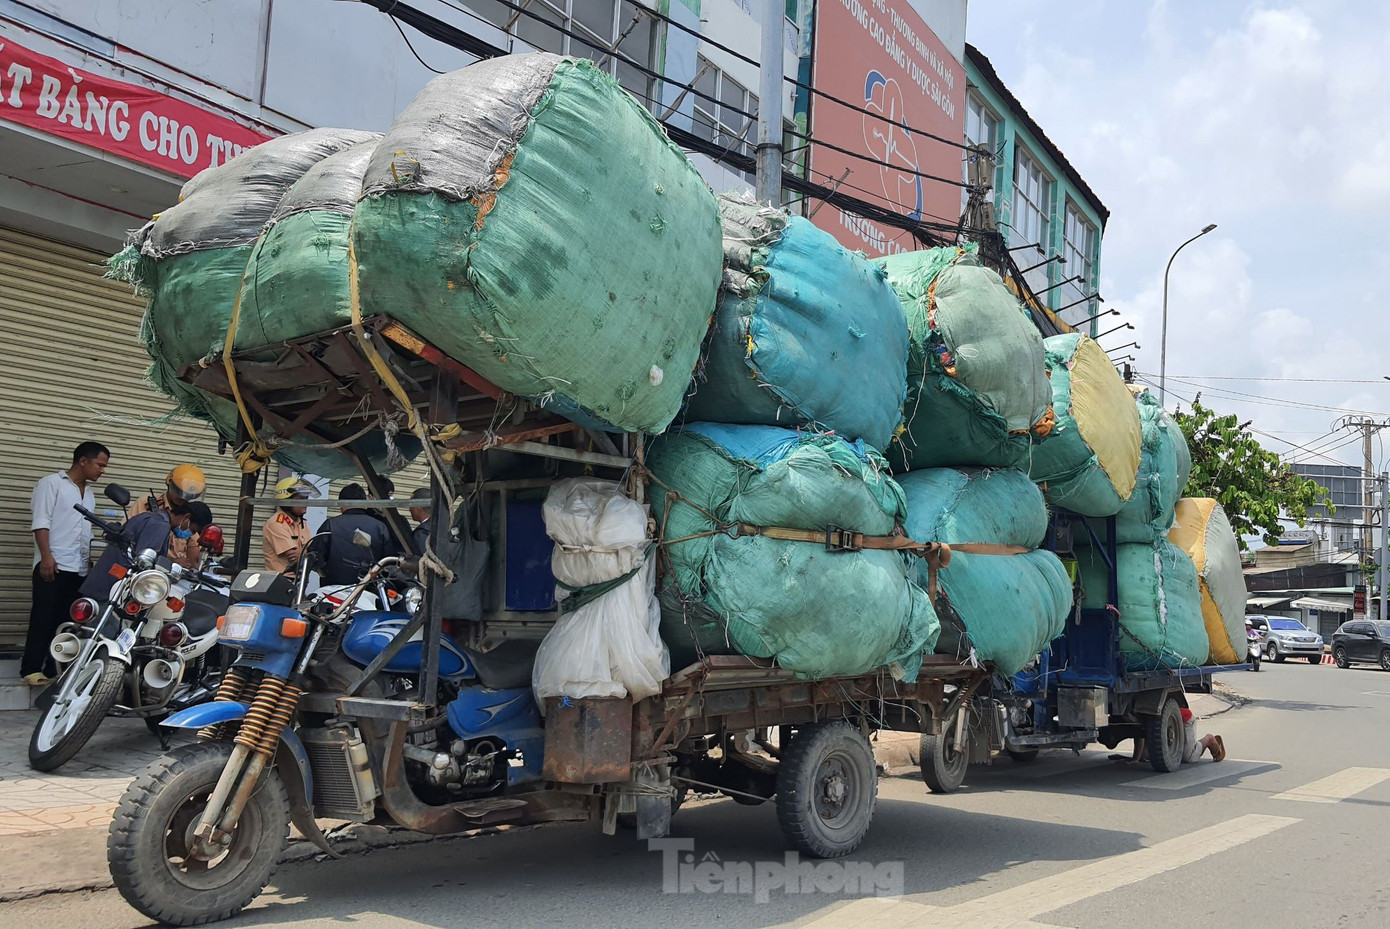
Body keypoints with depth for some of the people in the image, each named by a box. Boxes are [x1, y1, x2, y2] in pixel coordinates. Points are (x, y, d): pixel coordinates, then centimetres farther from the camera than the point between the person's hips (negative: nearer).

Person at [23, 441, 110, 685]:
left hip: (79, 569, 7)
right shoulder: (51, 483, -1)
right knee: (43, 618, -7)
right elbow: (40, 522, -9)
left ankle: (53, 668, 6)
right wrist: (46, 556, -18)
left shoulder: (89, 494, 21)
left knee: (65, 620, 4)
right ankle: (32, 668, -5)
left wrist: (90, 560, 18)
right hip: (53, 564, -7)